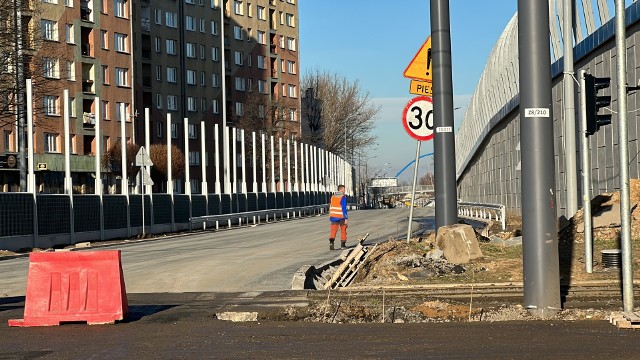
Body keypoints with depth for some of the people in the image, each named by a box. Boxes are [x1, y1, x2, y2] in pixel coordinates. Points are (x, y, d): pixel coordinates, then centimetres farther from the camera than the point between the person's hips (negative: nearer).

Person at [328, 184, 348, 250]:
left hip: (333, 216, 4)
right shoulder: (343, 197, -11)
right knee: (343, 230, 12)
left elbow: (330, 207, 12)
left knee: (333, 231, 0)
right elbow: (344, 208, -17)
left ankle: (331, 242, -23)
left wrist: (330, 216, 20)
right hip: (341, 217, -4)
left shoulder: (333, 197, 8)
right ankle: (343, 245, 16)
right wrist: (346, 218, -15)